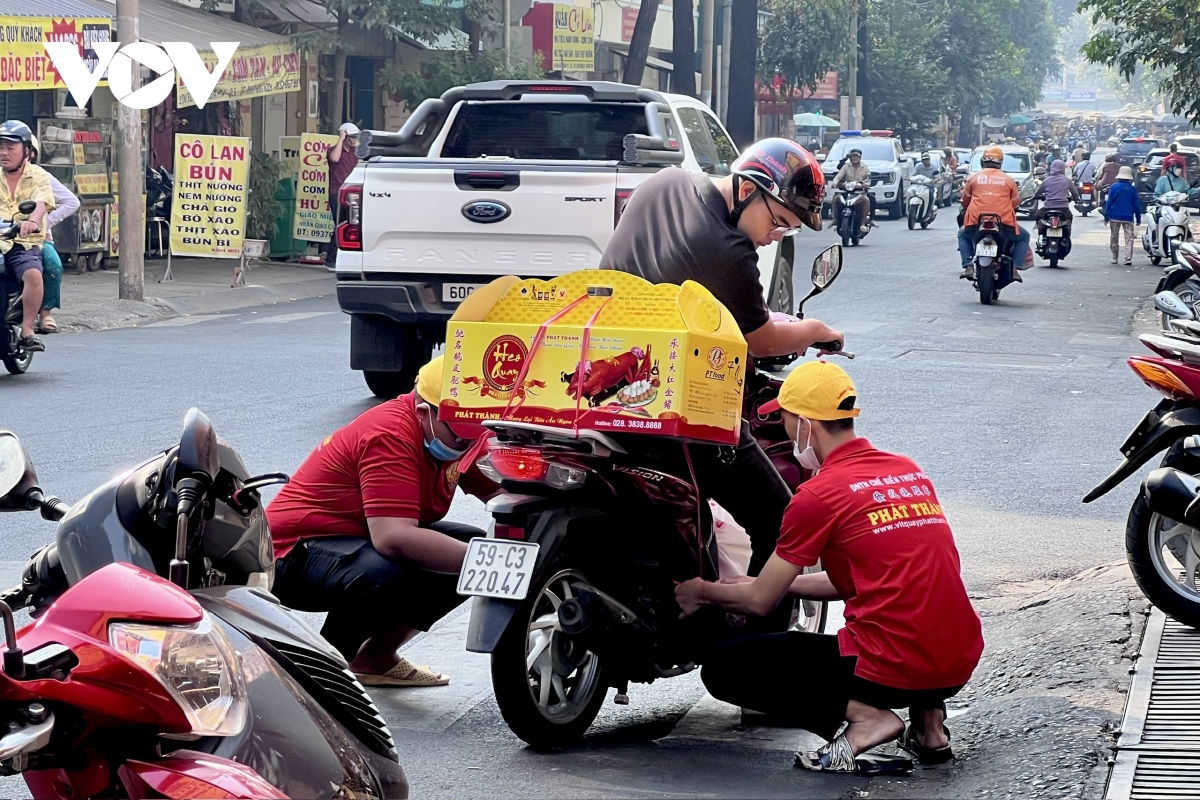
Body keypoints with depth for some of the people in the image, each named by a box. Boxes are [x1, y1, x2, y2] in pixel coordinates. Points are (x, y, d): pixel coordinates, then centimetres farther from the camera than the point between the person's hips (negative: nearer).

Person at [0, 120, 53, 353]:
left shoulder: (39, 177, 7)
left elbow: (41, 203, -12)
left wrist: (32, 221, -35)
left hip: (25, 244, -3)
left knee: (33, 275, -32)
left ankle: (27, 330, -22)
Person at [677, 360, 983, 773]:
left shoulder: (819, 495, -7)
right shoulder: (910, 472, 14)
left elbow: (760, 601, 3)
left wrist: (702, 591, 23)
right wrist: (773, 581, 31)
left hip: (891, 670, -7)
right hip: (962, 662, 7)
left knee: (722, 668, 6)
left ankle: (862, 714, -8)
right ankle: (927, 715, 14)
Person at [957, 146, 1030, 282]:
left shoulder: (974, 178, 8)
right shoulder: (1008, 180, 7)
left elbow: (965, 200, 17)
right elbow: (1015, 202, 13)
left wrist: (965, 211, 39)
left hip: (976, 221, 1)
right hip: (1004, 222, -1)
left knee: (963, 234, 31)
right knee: (1023, 236, 24)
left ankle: (968, 266, 10)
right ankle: (1015, 267, 5)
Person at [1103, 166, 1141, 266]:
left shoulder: (1114, 187, -4)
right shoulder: (1132, 189, -2)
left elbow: (1109, 202, -4)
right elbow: (1137, 204, 2)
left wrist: (1106, 215, 1)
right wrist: (1138, 218, 9)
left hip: (1115, 216, 0)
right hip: (1128, 217, 0)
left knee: (1114, 238, 12)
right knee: (1129, 238, -1)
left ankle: (1114, 258, 16)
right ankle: (1128, 258, -12)